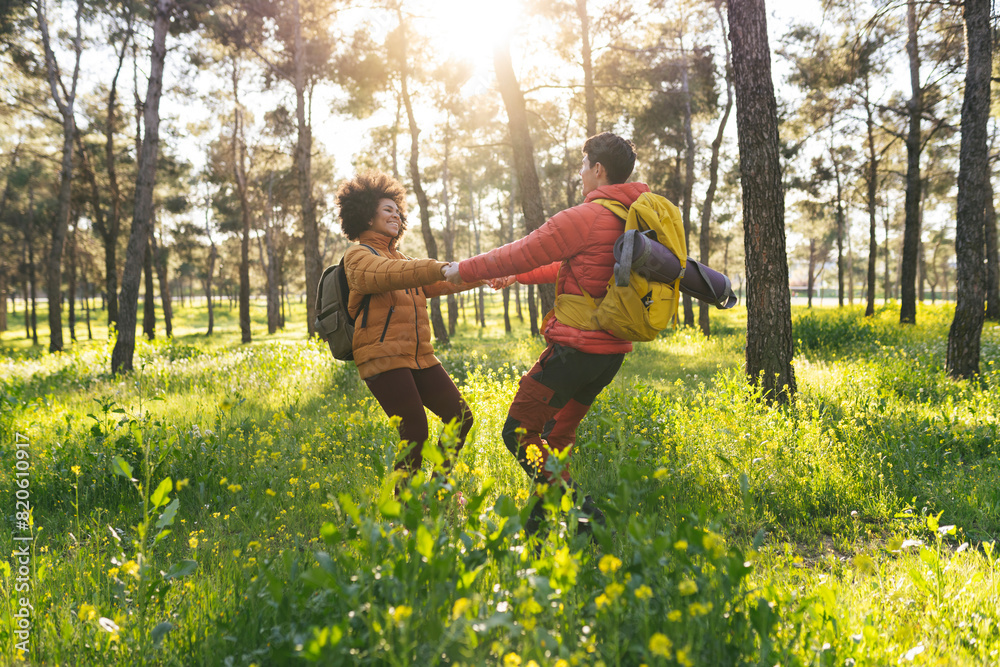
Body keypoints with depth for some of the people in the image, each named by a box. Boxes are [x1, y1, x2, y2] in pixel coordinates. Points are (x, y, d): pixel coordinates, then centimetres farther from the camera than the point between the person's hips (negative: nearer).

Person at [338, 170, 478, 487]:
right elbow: (388, 275, -25)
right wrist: (441, 268, -37)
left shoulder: (399, 257, 25)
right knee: (415, 432, -13)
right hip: (384, 357, -8)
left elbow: (436, 285, 23)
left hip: (418, 357, 8)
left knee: (461, 417, 3)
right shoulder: (359, 256, -3)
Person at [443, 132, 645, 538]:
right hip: (612, 348, 9)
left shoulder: (583, 218, -15)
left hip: (577, 346, -9)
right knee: (559, 433, 19)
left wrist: (465, 270, 4)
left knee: (519, 432, 0)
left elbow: (521, 254, -10)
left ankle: (584, 515, -6)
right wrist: (517, 276, 32)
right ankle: (537, 523, 24)